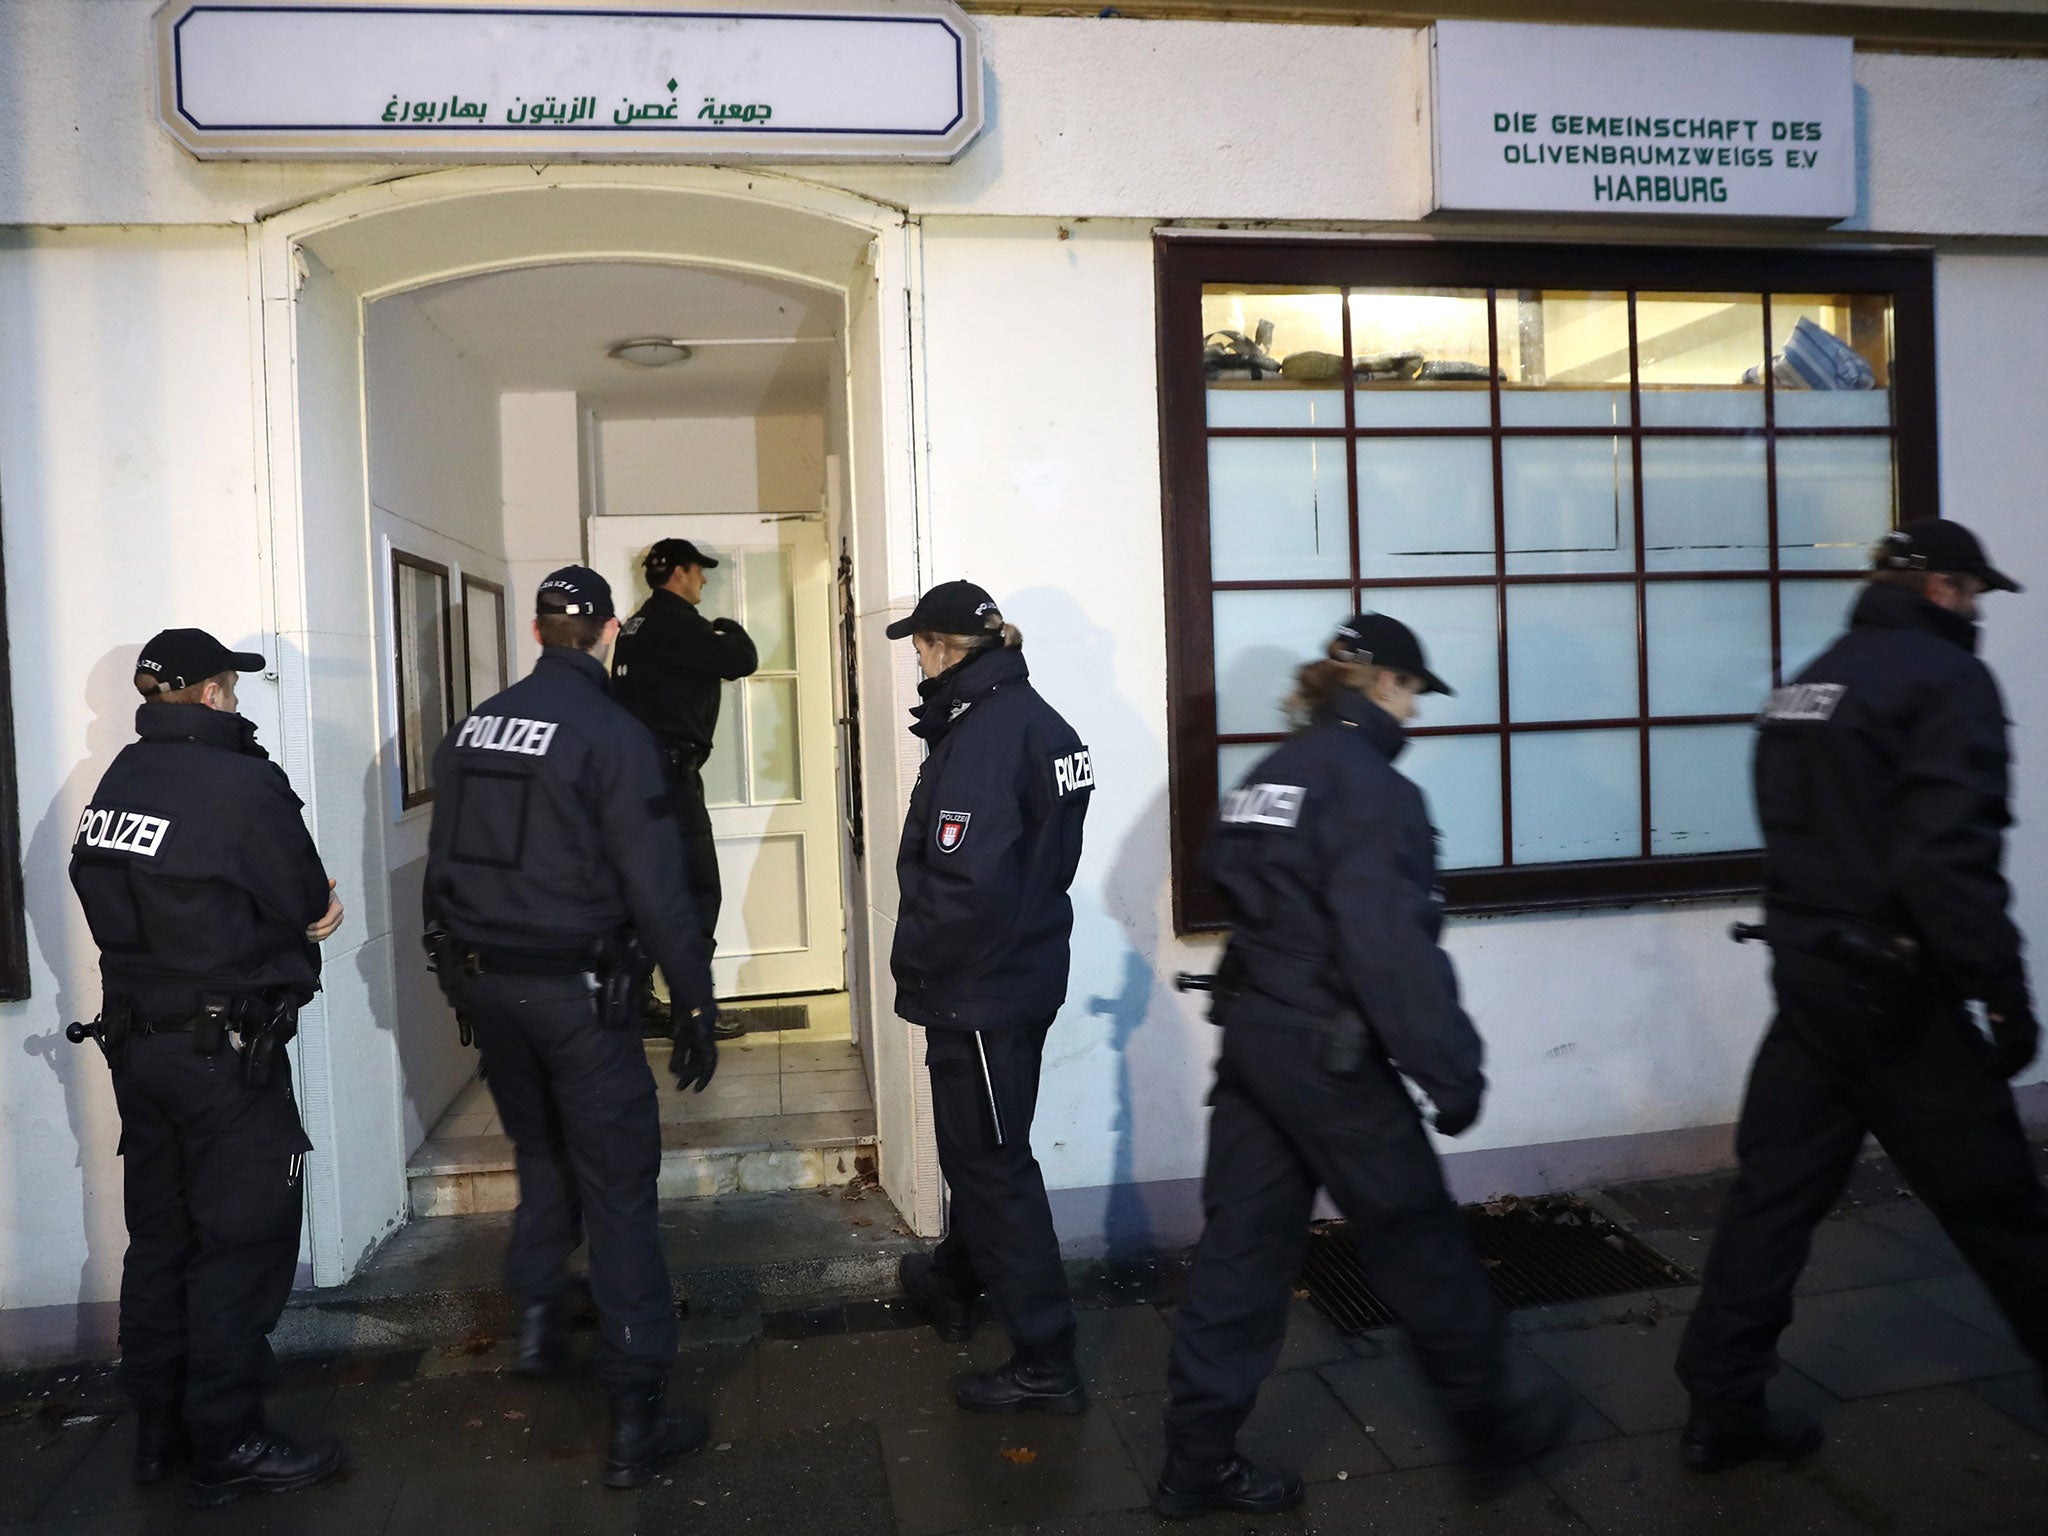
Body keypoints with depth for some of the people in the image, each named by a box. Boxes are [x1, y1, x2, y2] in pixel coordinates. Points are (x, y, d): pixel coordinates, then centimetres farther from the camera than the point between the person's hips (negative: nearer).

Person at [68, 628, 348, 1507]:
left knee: (160, 1237, 17)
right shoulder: (241, 783, -19)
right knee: (242, 1242, 3)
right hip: (223, 1046, -8)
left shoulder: (117, 782, 6)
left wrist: (307, 909, 2)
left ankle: (160, 1433, 30)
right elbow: (307, 902, -13)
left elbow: (122, 902, 7)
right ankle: (228, 1449, 11)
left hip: (133, 1038, 8)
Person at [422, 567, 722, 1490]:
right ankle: (637, 1417, 6)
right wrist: (695, 1005, -11)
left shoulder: (472, 729, 6)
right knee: (617, 1190, 1)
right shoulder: (611, 733, -15)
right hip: (580, 991, -6)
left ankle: (535, 1325, 34)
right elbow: (656, 887, -18)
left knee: (542, 1155, 27)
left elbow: (442, 866, 12)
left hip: (488, 985, 6)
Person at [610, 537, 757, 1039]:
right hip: (670, 771, -10)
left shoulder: (639, 624, 17)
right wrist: (730, 630, 3)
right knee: (699, 889, -5)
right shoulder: (675, 622, -13)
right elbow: (741, 661, -16)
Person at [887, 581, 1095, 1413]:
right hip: (1026, 971, 10)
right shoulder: (1038, 719, 7)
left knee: (991, 1162, 2)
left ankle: (1044, 1363, 14)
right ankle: (955, 1281, 47)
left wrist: (914, 963, -14)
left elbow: (966, 883, -28)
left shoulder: (981, 736, -23)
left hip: (980, 990, -10)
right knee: (979, 1143, 26)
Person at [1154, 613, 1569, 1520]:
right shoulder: (1367, 783, -16)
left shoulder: (1272, 772, 11)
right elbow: (1390, 946, -22)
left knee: (1243, 1242, 12)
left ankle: (1197, 1462, 20)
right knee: (1417, 1240, 11)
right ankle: (1489, 1424, 31)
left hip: (1251, 1030, 8)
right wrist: (1451, 1070, -16)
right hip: (1327, 1051, -8)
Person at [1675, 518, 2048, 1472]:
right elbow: (1949, 863, -21)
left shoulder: (1807, 685, 14)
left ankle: (1722, 1410, 13)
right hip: (1900, 997, -7)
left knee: (1774, 1189, 9)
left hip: (1809, 975, 8)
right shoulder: (1945, 677, -12)